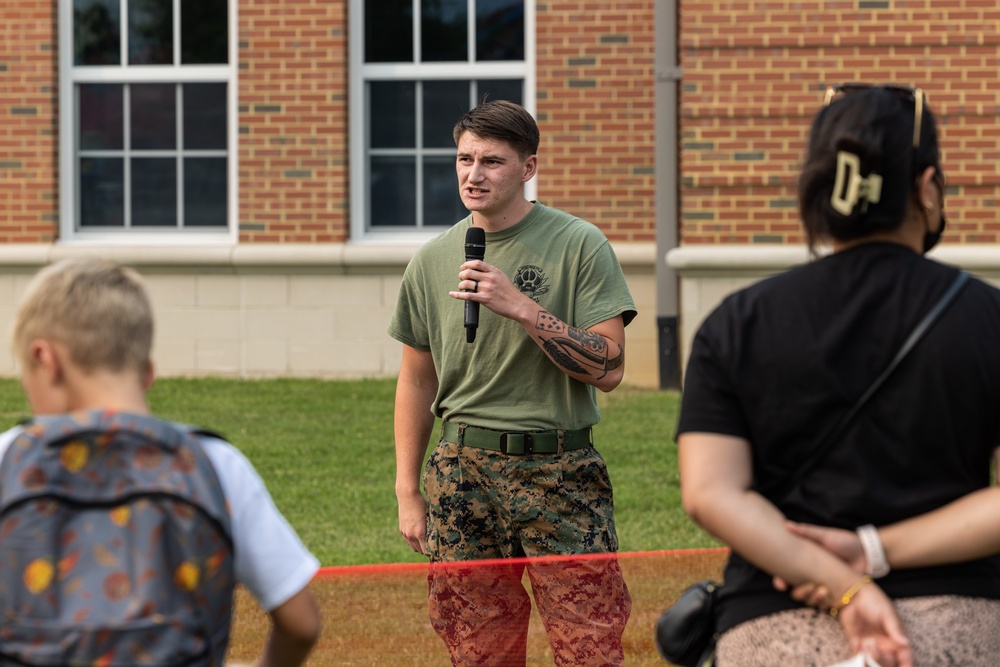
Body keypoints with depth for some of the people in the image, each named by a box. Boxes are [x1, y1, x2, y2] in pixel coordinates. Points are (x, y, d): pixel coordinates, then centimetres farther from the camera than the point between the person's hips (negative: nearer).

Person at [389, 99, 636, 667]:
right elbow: (418, 380, 17)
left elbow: (608, 368, -9)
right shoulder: (432, 260, 9)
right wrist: (408, 493, 13)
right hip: (463, 473, 3)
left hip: (559, 470, -3)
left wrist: (521, 307, -18)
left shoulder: (580, 246, -2)